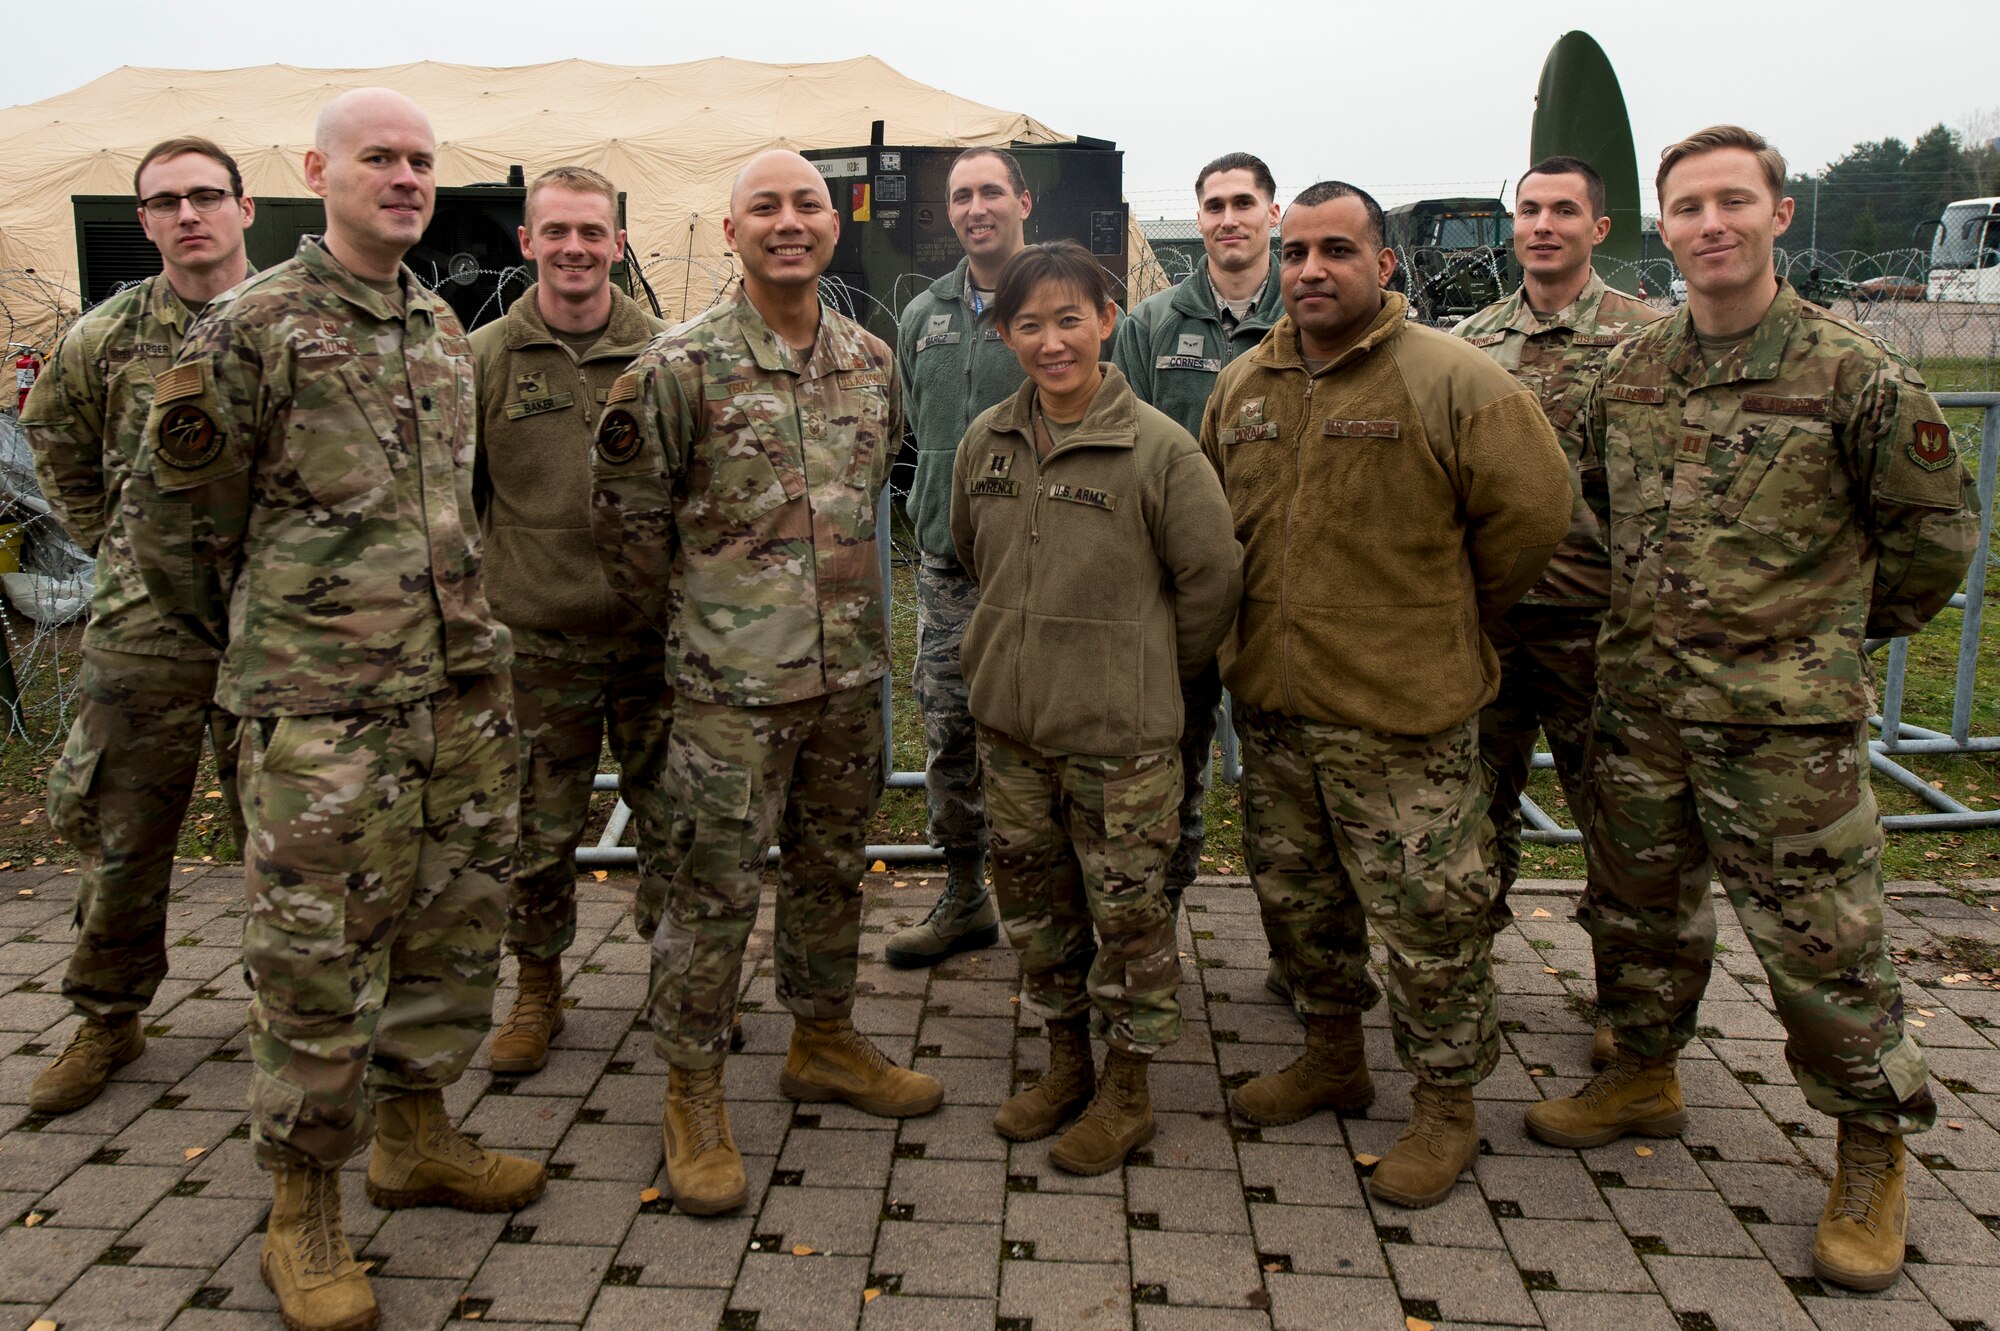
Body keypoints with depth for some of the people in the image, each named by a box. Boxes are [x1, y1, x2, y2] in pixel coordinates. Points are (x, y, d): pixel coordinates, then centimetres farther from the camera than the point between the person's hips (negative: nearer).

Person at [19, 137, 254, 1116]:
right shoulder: (104, 339, 3)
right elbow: (53, 436, 21)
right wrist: (104, 537, 14)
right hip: (140, 625, 2)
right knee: (118, 834, 10)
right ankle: (107, 1023, 28)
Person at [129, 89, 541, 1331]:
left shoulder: (445, 327, 14)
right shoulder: (252, 327, -6)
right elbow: (181, 516, 1)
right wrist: (258, 638, 11)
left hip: (465, 688, 7)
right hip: (323, 708, -6)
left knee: (455, 926, 14)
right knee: (318, 957, 1)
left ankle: (417, 1134, 34)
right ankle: (305, 1207, 18)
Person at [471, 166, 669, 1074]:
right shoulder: (484, 359, 1)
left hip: (656, 633, 1)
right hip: (539, 639, 0)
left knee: (672, 822, 10)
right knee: (540, 833, 9)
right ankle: (537, 991, 28)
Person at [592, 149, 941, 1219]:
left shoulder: (871, 360, 8)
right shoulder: (678, 366, -9)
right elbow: (625, 514, -3)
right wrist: (684, 615, 3)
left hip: (851, 670, 6)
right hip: (731, 681, -5)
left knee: (832, 869, 17)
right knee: (715, 889, 1)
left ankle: (823, 1042, 36)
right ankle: (692, 1099, 17)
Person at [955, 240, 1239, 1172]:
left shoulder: (1160, 449, -13)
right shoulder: (986, 442, 3)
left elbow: (1212, 580, -6)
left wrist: (1146, 671, 2)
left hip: (1121, 732, -5)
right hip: (1008, 720, 5)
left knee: (1127, 912, 6)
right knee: (1034, 903, 17)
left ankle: (1128, 1092, 26)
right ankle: (1066, 1066, 36)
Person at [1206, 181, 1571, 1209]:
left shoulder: (1450, 380, -10)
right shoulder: (1242, 386, 9)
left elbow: (1530, 510, -9)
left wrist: (1444, 619, -1)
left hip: (1401, 712, -6)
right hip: (1269, 703, 6)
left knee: (1426, 917, 2)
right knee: (1294, 896, 19)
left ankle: (1445, 1107, 22)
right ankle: (1332, 1057, 40)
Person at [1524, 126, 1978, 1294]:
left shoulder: (1854, 373, -8)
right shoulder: (1627, 372, 5)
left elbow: (1937, 529, 2)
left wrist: (1848, 626, 10)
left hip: (1787, 716, -4)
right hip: (1640, 703, 5)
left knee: (1823, 935, 3)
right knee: (1641, 905, 17)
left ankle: (1875, 1151, 23)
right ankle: (1646, 1078, 38)